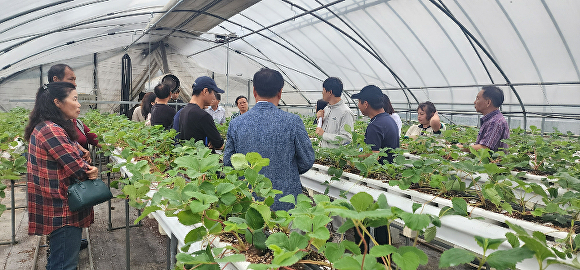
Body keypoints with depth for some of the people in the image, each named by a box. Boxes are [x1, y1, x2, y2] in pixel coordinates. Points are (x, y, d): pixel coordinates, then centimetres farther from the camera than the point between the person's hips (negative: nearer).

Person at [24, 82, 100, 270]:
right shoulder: (51, 131, -22)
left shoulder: (51, 127, 12)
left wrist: (89, 169, -8)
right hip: (61, 212, -11)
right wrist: (91, 171, -2)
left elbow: (70, 159, 12)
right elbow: (77, 169, -24)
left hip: (58, 208, 11)